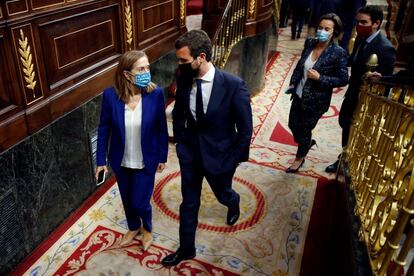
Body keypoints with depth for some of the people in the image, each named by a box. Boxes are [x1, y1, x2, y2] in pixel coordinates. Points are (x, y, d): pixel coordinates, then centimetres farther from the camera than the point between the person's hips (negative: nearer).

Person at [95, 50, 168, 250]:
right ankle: (133, 227, 53)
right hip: (121, 161, 2)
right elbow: (104, 129, -6)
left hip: (146, 162, -2)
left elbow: (161, 128, -7)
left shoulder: (155, 93, -19)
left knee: (140, 203, 8)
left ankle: (147, 228, 43)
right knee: (127, 200, 22)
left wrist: (162, 157, 0)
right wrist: (101, 160, -1)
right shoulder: (110, 95, -17)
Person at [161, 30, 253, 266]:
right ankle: (187, 249, 36)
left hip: (219, 153, -3)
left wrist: (237, 157, -8)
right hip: (189, 151, 3)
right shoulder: (184, 79, -12)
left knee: (223, 194, 24)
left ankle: (234, 203, 63)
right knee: (189, 203, 14)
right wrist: (179, 140, 6)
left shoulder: (233, 85, -25)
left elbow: (245, 128, -14)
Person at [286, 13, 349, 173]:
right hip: (299, 94, 5)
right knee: (293, 124, 18)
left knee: (305, 129, 12)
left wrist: (319, 78, -25)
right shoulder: (310, 43, -4)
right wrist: (293, 83, 2)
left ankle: (300, 158, 38)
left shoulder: (338, 53, -19)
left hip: (316, 100, -5)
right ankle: (307, 142, 50)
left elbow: (343, 80, -14)